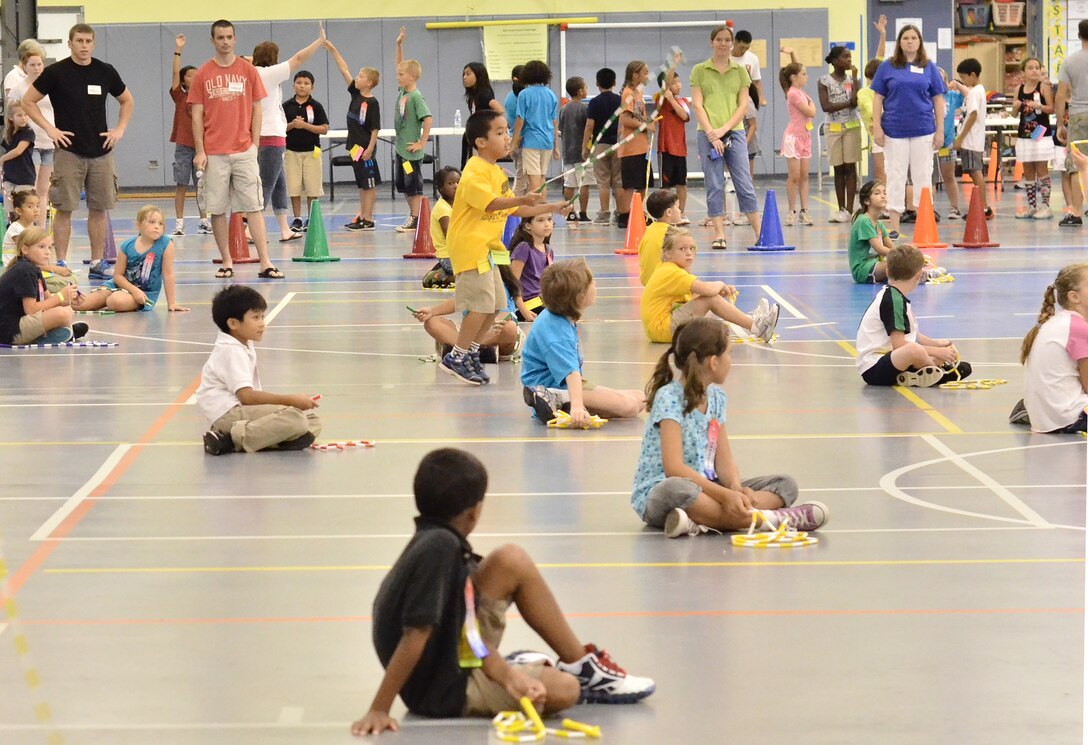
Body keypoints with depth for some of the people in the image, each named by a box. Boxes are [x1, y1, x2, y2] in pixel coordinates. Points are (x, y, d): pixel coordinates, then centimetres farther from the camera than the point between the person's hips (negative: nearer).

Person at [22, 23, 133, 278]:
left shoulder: (105, 71, 7)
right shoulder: (56, 72, -3)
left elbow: (127, 101, 20)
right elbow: (28, 102, 0)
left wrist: (120, 129, 7)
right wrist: (50, 129, -8)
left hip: (100, 151, 3)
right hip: (68, 150, -3)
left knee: (99, 208, 5)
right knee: (65, 209, -3)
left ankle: (97, 263, 12)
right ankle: (61, 263, 1)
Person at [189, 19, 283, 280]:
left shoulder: (249, 71, 5)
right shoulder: (203, 74, 4)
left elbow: (256, 110, 8)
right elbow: (197, 115, 3)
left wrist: (255, 145, 1)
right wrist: (199, 151, -4)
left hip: (244, 151, 0)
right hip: (213, 153, 0)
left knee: (254, 207, -3)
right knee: (217, 209, 1)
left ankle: (265, 263, -5)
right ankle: (227, 262, 10)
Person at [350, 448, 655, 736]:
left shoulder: (443, 544, -4)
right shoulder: (439, 548, -29)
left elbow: (469, 633, -5)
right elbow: (415, 637, -31)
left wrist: (507, 676, -17)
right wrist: (379, 710, -31)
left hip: (455, 658, 9)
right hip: (444, 693, -9)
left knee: (512, 561, 3)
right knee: (564, 690, -12)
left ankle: (581, 665, 16)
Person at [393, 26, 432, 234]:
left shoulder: (416, 97, -16)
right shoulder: (402, 91, 8)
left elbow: (427, 119, -21)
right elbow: (402, 65, 17)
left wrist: (422, 143, -18)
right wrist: (399, 45, 9)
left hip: (411, 150, -9)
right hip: (400, 147, 9)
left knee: (414, 185, -3)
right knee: (403, 184, 13)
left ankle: (416, 219, 1)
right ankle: (413, 216, 21)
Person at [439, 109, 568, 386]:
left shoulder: (497, 172, 16)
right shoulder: (476, 172, -17)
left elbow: (516, 210, 22)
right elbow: (489, 203, -32)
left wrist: (550, 208, 17)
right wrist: (520, 200, -44)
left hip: (486, 247, 10)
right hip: (470, 245, -10)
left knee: (494, 305, 12)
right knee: (481, 303, -14)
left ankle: (471, 354, 22)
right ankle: (456, 358, -6)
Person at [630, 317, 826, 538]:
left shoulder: (716, 398, 10)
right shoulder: (669, 398, -14)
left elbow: (723, 460, 5)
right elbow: (674, 467, -24)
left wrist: (736, 488, -17)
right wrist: (725, 494, -32)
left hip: (703, 488, 9)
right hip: (658, 492, -8)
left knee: (785, 485, -4)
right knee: (678, 491, -43)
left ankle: (699, 524, -30)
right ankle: (764, 518, -35)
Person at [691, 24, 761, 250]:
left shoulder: (740, 71, 10)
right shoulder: (699, 71, 5)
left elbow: (743, 105, 4)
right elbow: (697, 105, 0)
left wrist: (724, 129, -9)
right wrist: (711, 134, -10)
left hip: (734, 132, 1)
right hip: (708, 134, -1)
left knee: (744, 184, -1)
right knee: (714, 185, 0)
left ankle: (759, 232, 0)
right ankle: (719, 234, 3)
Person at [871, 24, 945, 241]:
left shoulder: (929, 68, 6)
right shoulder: (887, 67, 4)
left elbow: (938, 100, 7)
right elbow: (878, 98, 4)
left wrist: (940, 130, 2)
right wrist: (877, 127, -4)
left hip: (923, 131, 1)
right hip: (895, 131, -1)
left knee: (923, 176, 4)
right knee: (895, 177, 2)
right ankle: (894, 226, 6)